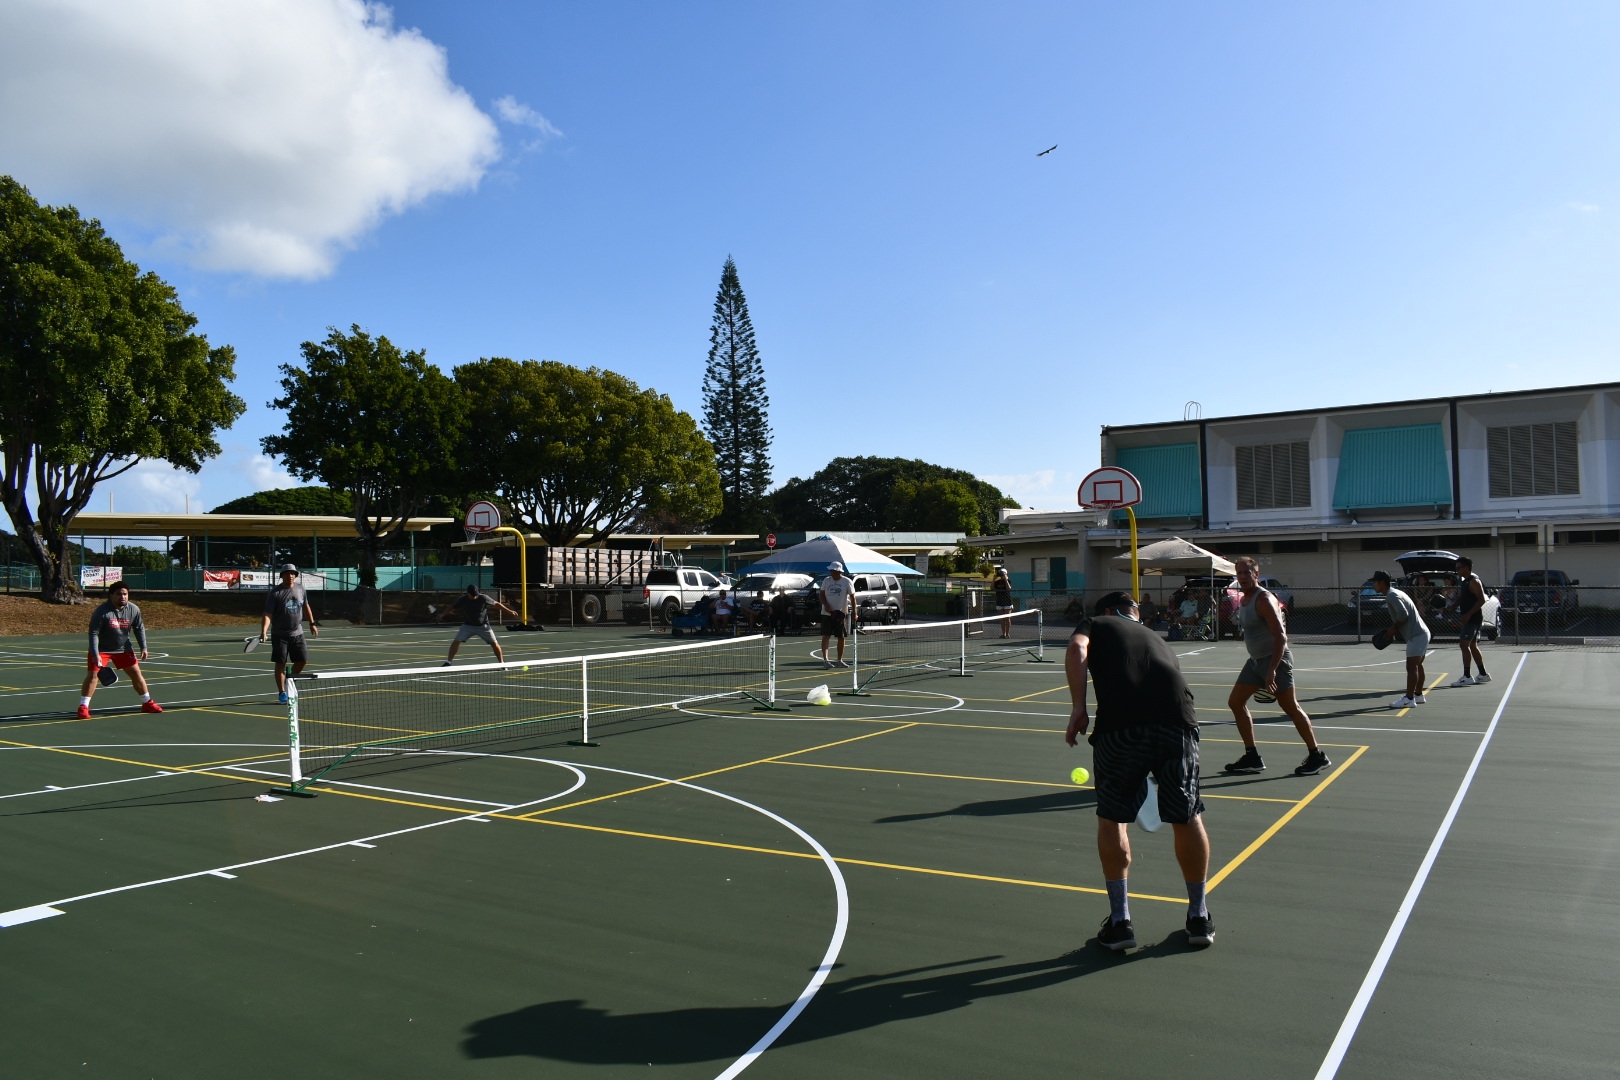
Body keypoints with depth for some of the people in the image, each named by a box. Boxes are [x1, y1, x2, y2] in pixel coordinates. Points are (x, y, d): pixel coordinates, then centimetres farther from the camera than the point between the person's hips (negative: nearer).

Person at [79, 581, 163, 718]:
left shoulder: (134, 610, -9)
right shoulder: (101, 612, -23)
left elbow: (139, 629, 5)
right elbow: (93, 633, -20)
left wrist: (143, 648, 0)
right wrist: (95, 654, -27)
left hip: (124, 648, 4)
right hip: (101, 649, -4)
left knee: (136, 672, 3)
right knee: (93, 674, -14)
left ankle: (147, 703, 15)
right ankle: (83, 707, -5)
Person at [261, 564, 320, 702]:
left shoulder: (300, 588, 4)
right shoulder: (275, 593, -11)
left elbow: (306, 606, 19)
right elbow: (268, 614, -17)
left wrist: (312, 623, 20)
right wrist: (264, 632, -30)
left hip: (297, 633, 4)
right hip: (279, 634, -4)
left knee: (302, 661, 2)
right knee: (280, 663, -1)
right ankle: (282, 692, 8)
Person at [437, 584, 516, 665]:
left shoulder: (483, 598, -17)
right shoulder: (462, 600, -12)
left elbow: (496, 604, -6)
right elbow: (452, 607, 2)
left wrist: (509, 611, -5)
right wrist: (442, 614, -12)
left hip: (483, 626, -1)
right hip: (468, 625, 1)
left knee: (494, 643, -7)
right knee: (456, 641, -12)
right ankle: (448, 662, 2)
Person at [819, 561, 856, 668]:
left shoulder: (847, 582, -4)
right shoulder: (827, 580, 4)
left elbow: (852, 597, -2)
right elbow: (822, 594, 7)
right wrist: (826, 605, -11)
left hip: (841, 614, -1)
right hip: (827, 613, 1)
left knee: (841, 637, 7)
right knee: (826, 636, -9)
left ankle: (840, 660, 19)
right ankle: (825, 659, -14)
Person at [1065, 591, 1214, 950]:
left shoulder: (1095, 624, 24)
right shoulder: (1157, 639, 35)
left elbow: (1076, 651, -1)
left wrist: (1079, 708, -2)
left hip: (1121, 727, -3)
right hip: (1178, 724, 4)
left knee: (1111, 819, 15)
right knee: (1188, 819, 20)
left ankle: (1119, 921, 17)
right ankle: (1199, 918, 32)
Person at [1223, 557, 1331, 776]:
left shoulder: (1264, 599, -18)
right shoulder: (1244, 600, 10)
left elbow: (1281, 637, -24)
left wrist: (1272, 671, -29)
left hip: (1275, 659, -9)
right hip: (1256, 660, 9)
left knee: (1291, 708, -3)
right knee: (1235, 702, 5)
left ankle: (1317, 757, 11)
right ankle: (1252, 757, 10)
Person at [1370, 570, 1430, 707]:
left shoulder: (1392, 595, -14)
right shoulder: (1395, 592, 17)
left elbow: (1403, 614, -23)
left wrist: (1394, 628, -9)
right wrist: (1395, 629, 10)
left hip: (1416, 635, -11)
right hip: (1422, 633, 11)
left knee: (1411, 667, -12)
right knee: (1417, 666, 16)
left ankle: (1409, 699, -14)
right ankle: (1419, 695, 24)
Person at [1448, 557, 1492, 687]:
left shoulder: (1474, 581, -14)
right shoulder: (1465, 582, 16)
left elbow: (1481, 600, -21)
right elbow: (1461, 599, 23)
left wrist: (1468, 614, -26)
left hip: (1473, 618, -10)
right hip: (1468, 618, 10)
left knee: (1464, 645, -13)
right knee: (1473, 646, 14)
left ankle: (1467, 677, -14)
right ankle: (1483, 675, 22)